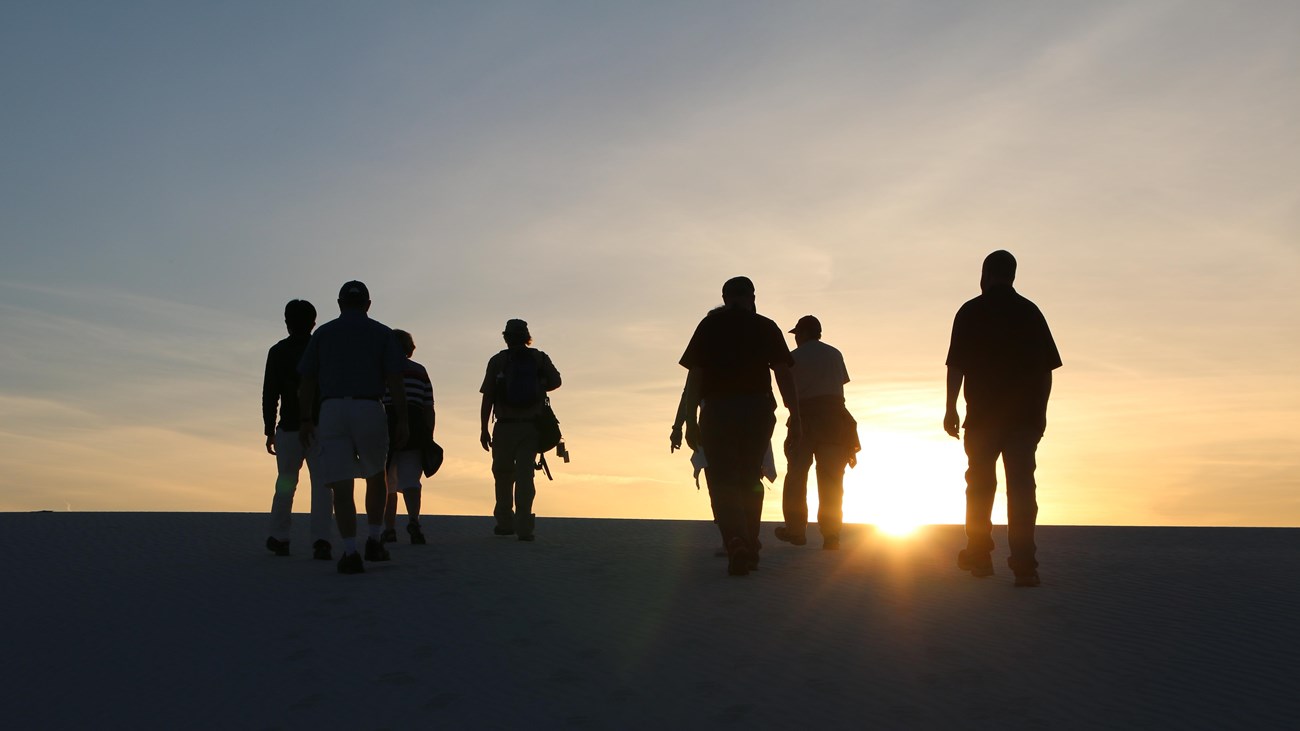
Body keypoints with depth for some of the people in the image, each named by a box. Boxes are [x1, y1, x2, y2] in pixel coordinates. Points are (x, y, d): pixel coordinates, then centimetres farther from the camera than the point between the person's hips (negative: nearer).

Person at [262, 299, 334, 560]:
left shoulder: (277, 352, 2)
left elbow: (270, 394, -1)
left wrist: (269, 431, 4)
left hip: (289, 428, 1)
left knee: (285, 484, 14)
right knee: (321, 485, -1)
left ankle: (279, 538, 20)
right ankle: (321, 540, -12)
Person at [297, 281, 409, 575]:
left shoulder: (322, 333, 12)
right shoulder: (382, 333, 7)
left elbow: (306, 382, 9)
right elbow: (395, 382, -1)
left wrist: (306, 420, 17)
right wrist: (402, 421, 0)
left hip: (331, 411, 0)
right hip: (370, 410, 0)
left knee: (341, 485, -1)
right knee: (376, 477, 19)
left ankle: (350, 552, -10)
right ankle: (374, 540, 13)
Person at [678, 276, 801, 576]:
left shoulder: (709, 326, 8)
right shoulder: (766, 327, 9)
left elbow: (694, 375, 1)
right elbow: (784, 373, -1)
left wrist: (690, 420, 2)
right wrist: (795, 416, -1)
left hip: (718, 410, -1)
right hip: (757, 410, 2)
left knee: (722, 482, -1)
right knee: (750, 479, 17)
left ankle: (736, 543, -23)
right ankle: (749, 547, 20)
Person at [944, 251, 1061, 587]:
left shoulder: (971, 312, 0)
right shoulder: (1030, 312, 7)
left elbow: (956, 365, -5)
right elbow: (1046, 368, 6)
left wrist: (951, 408, 0)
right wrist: (1039, 411, 12)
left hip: (983, 413, -1)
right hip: (1025, 414, 1)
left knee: (980, 484, 12)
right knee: (1021, 486, -2)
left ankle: (979, 555, 21)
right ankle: (1024, 564, -10)